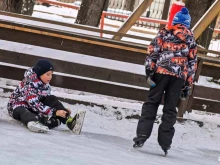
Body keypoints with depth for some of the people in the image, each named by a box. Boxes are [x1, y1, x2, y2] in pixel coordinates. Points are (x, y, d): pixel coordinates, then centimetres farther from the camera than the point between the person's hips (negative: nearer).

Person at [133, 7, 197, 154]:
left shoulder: (164, 33, 10)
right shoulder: (191, 40, 17)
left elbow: (153, 52, -2)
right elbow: (192, 63, 14)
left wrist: (149, 71, -5)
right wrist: (188, 86, 15)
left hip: (162, 71, -1)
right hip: (180, 76, 2)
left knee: (152, 103, 5)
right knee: (170, 109, 8)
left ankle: (141, 136, -7)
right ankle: (165, 143, 4)